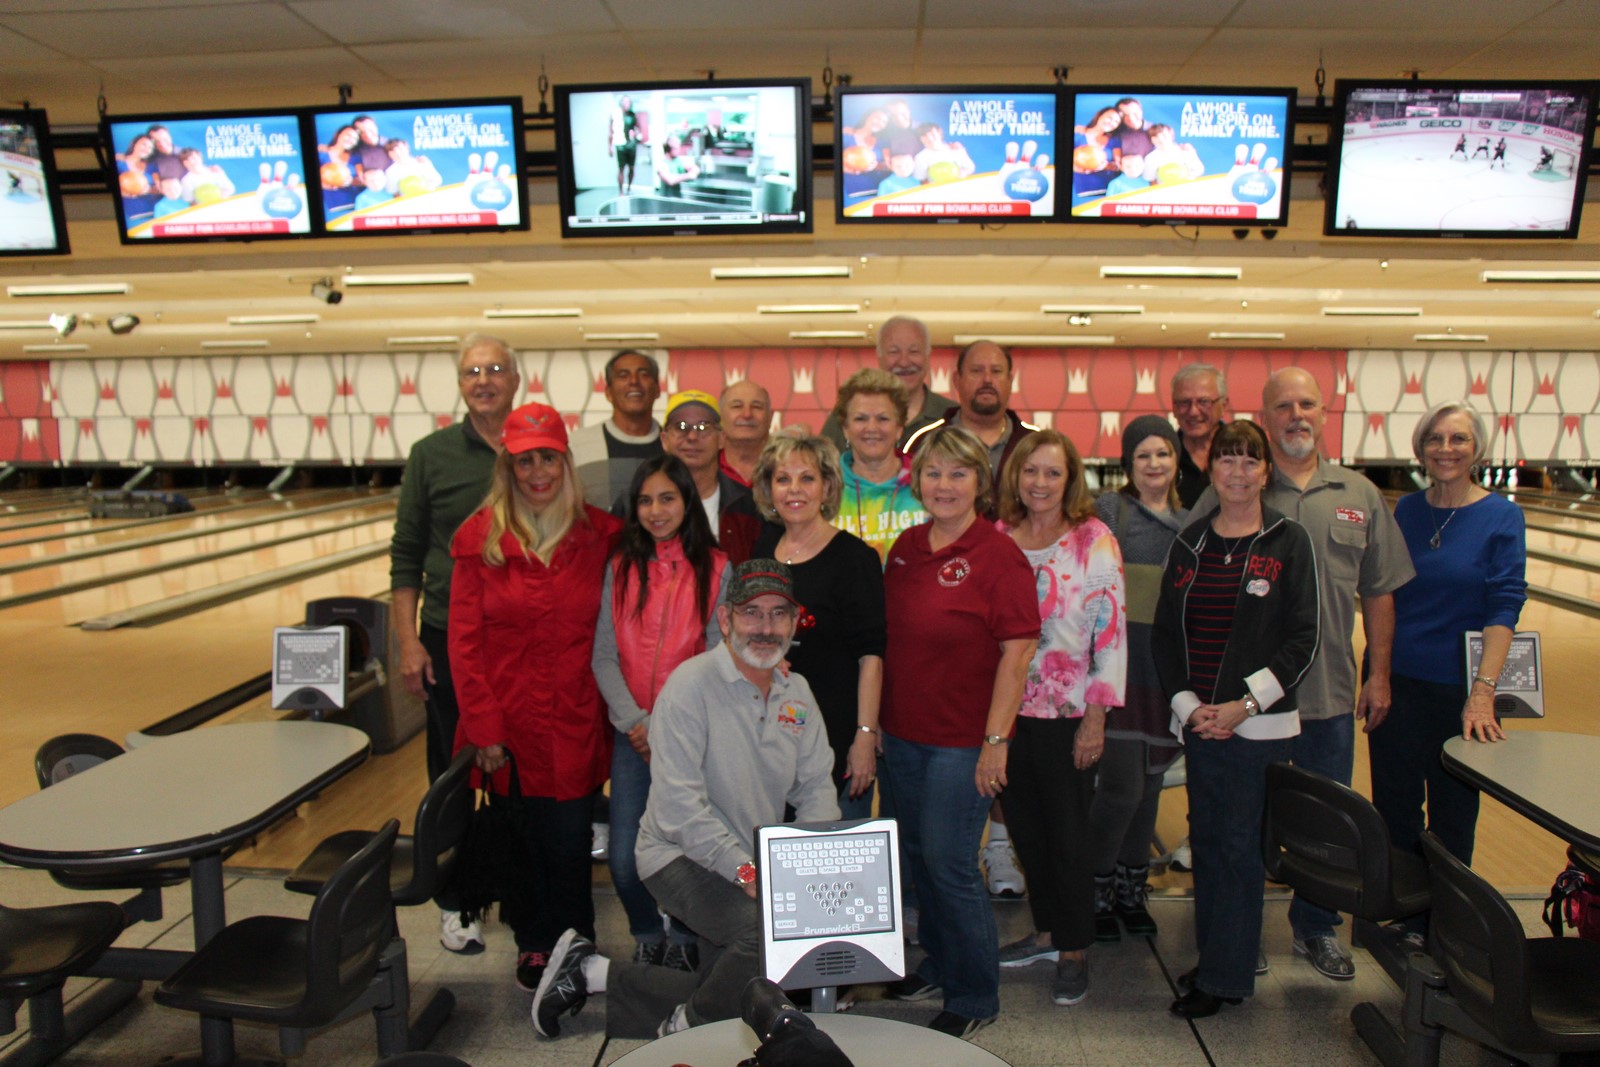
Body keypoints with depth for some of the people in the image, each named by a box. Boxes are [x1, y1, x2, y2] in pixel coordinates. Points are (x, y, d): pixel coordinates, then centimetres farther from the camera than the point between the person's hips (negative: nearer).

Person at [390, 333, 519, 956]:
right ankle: (454, 904, 27)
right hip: (451, 640, 0)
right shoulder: (432, 455, 0)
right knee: (452, 774, 10)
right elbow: (406, 557, 1)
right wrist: (408, 642, -6)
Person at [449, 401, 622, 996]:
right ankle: (534, 945, 36)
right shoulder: (482, 538, -4)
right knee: (522, 840, 13)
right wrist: (483, 727, -7)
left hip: (575, 723, 0)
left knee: (570, 841, 5)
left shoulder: (599, 535, -1)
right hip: (509, 722, 0)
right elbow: (464, 640, -4)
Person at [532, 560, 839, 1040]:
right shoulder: (692, 685, -17)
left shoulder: (797, 692, 6)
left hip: (758, 859, 8)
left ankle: (592, 974, 14)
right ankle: (689, 1028, 0)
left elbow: (816, 787, 7)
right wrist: (747, 872, -25)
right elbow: (679, 807, -22)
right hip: (681, 855, -7)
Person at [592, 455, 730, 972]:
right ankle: (647, 937, 30)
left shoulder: (715, 569, -2)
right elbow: (604, 657, 2)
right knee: (625, 860, 0)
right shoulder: (621, 567, 5)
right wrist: (635, 723, -9)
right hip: (633, 734, 2)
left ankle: (684, 940, 31)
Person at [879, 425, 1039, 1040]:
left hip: (963, 740, -6)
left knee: (949, 864, 0)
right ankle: (939, 967, 40)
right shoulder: (905, 548, 5)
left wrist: (996, 740, -17)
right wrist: (876, 720, 10)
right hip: (901, 733, 7)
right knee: (916, 855, 18)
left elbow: (1017, 651, -15)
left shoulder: (997, 555, -13)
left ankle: (975, 998, 22)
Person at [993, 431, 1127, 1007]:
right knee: (1024, 828, 15)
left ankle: (1074, 949, 25)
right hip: (1006, 707, 4)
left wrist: (1096, 718, -11)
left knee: (1067, 834, 7)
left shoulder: (1094, 541, -8)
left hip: (1067, 714, -4)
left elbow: (1111, 633, -9)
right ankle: (1047, 931, 35)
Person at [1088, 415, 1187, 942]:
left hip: (1169, 667, 5)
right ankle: (1096, 890, 14)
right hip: (1120, 661, -5)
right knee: (1122, 785, -6)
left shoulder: (1189, 522, 13)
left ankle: (1131, 889, 28)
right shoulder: (1109, 508, -3)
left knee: (1150, 783, 12)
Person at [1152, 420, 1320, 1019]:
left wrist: (1244, 705, -14)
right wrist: (1187, 704, -5)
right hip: (1196, 718, 4)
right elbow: (1164, 633, 6)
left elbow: (1302, 641, -6)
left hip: (1259, 724, -3)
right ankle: (1213, 957, 29)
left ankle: (1224, 978, 18)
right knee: (1206, 840, 12)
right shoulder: (1190, 542, 6)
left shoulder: (1289, 542, -3)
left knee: (1240, 846, 3)